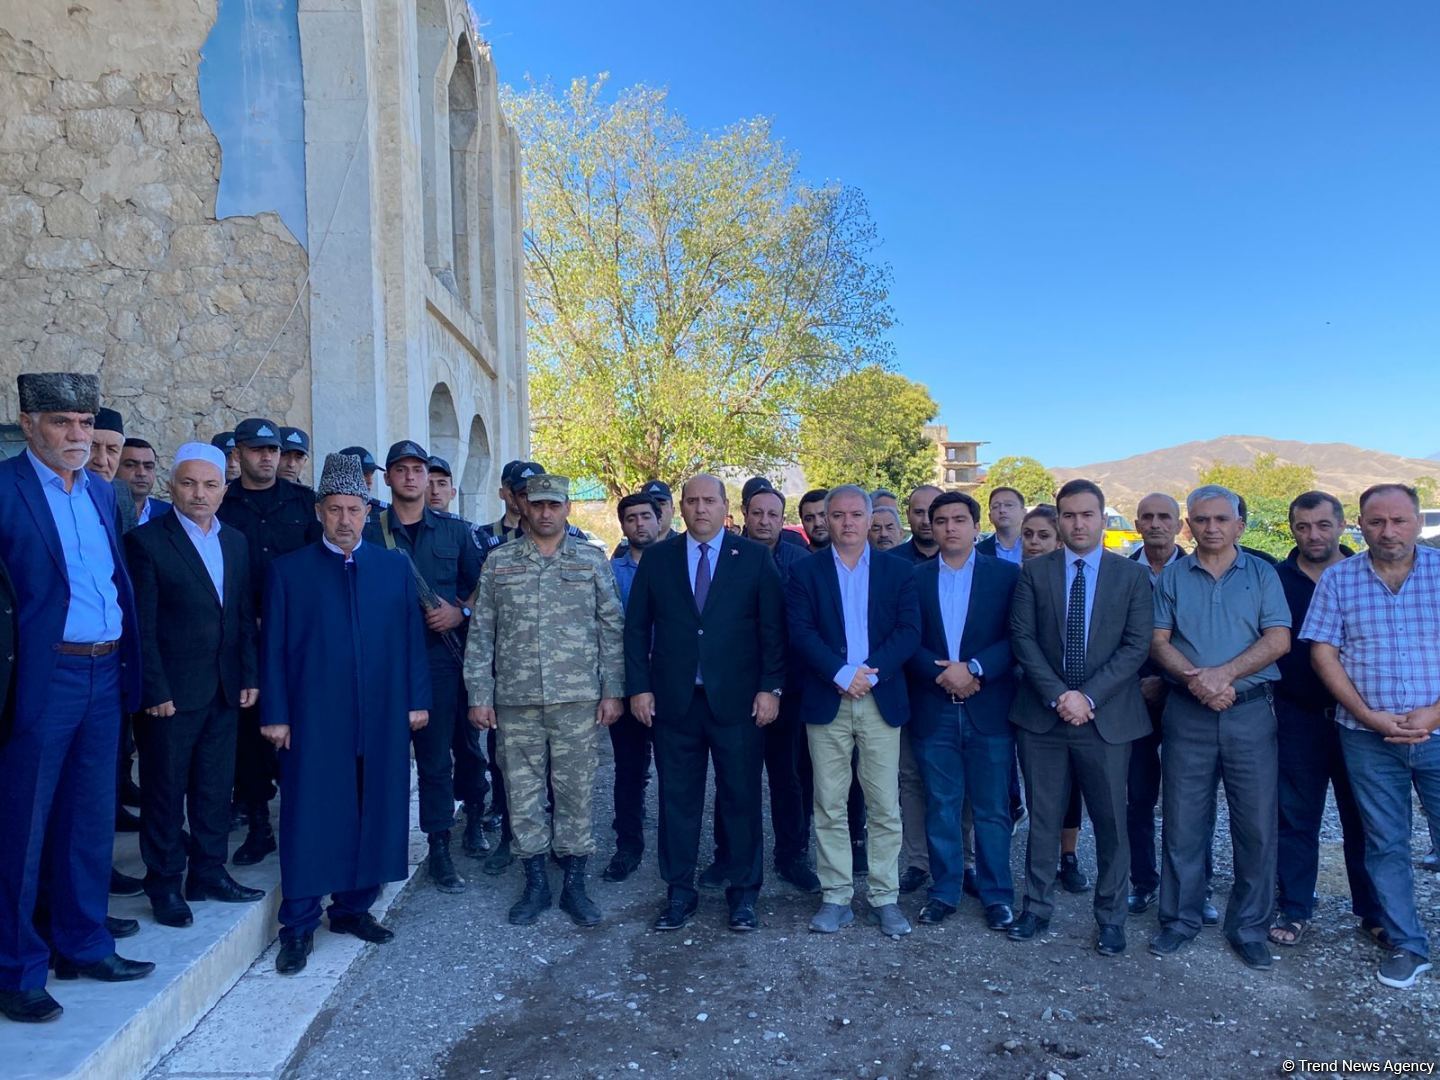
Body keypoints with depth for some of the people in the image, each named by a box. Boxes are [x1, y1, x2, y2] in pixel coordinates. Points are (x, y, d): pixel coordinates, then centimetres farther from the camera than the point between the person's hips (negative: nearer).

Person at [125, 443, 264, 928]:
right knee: (165, 792, 8)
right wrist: (156, 691, -14)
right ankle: (164, 885, 21)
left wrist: (249, 677, 6)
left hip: (225, 691, 5)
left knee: (216, 789, 14)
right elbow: (142, 626, -11)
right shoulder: (146, 541, -8)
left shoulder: (236, 542, 9)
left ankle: (209, 872, 27)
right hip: (171, 693, -5)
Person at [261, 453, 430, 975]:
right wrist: (275, 714, -4)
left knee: (374, 814, 10)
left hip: (383, 719, 3)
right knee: (309, 818, 3)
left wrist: (417, 699, 4)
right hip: (314, 720, -2)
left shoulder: (396, 568, 8)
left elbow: (412, 638, 8)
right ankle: (299, 926, 15)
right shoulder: (289, 570, 2)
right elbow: (272, 647, 1)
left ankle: (354, 906, 26)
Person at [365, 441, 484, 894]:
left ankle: (439, 849, 13)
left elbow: (479, 584, 11)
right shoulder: (369, 533, 5)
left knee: (438, 753, 4)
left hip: (440, 655, 1)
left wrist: (460, 611, -6)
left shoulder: (454, 531, 11)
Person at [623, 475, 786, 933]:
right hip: (673, 700, 2)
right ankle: (679, 892, 23)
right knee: (677, 798, 9)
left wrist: (770, 687, -6)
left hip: (737, 700, -1)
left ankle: (744, 893, 21)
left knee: (741, 797, 6)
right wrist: (639, 686, 0)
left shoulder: (754, 557, 2)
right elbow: (637, 627, 7)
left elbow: (772, 628, 0)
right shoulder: (657, 558, 7)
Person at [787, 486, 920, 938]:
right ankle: (836, 898, 16)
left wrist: (870, 672, -14)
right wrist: (841, 673, -16)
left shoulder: (897, 570, 7)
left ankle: (885, 898, 17)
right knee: (829, 807, 5)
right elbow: (800, 632, -5)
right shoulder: (805, 571, 5)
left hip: (881, 700, 1)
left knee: (885, 807, 4)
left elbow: (909, 630, -2)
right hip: (826, 701, 0)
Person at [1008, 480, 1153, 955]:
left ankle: (1111, 917, 23)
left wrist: (1089, 697, -13)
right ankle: (1037, 908, 24)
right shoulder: (1033, 572, 4)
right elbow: (1022, 638, -2)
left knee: (1111, 821, 7)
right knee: (1043, 819, 10)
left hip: (1107, 717, 0)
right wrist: (1058, 695, -13)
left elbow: (1137, 645, -4)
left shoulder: (1132, 575, 3)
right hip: (1042, 716, 1)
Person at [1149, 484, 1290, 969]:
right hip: (1187, 714, 1)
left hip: (1250, 712, 0)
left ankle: (1250, 928, 19)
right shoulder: (1171, 577, 7)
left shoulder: (1262, 574, 5)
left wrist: (1222, 674, -17)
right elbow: (1158, 642, 1)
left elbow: (1278, 640, -5)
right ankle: (1180, 919, 20)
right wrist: (1197, 680, -16)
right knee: (1183, 824, 6)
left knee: (1257, 825, 4)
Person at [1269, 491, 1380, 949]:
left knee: (1364, 817, 9)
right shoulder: (1275, 580, 0)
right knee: (1296, 817, 8)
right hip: (1299, 718, 0)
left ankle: (1374, 912, 25)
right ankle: (1294, 909, 20)